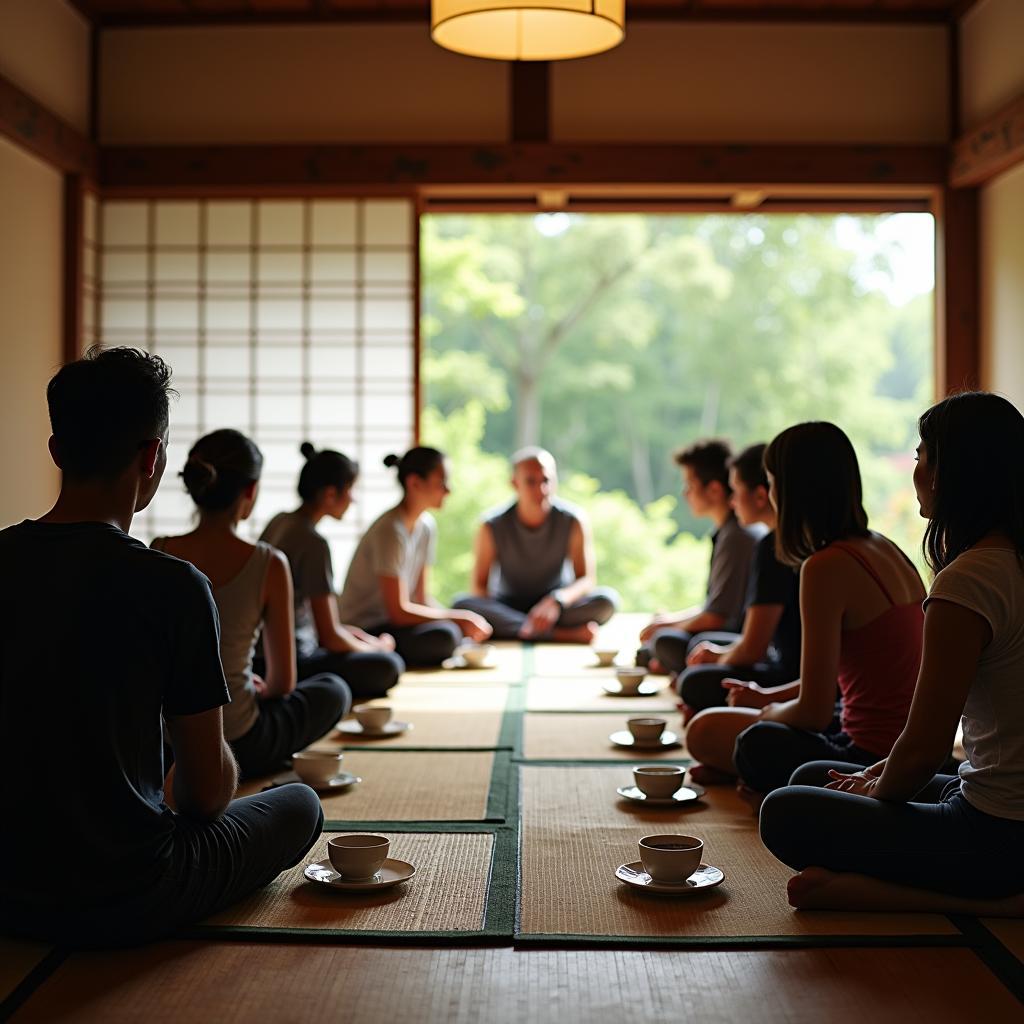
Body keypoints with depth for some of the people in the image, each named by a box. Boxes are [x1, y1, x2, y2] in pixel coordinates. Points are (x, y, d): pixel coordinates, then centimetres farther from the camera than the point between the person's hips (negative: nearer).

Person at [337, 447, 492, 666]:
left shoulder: (426, 525, 6)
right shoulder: (391, 530, -20)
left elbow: (422, 599, 8)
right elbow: (399, 612, -22)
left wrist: (462, 621, -9)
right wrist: (460, 617, -17)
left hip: (387, 622, 9)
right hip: (362, 631, -9)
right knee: (444, 637, -29)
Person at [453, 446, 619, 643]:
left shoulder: (573, 521, -9)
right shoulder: (492, 527, -9)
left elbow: (587, 580, -12)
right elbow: (479, 585, -6)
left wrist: (556, 600, -32)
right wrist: (491, 615, -27)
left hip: (561, 606, 0)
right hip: (508, 607, 0)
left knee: (608, 599, -28)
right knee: (462, 604, -32)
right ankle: (562, 634, -37)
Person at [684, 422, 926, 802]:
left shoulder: (827, 566, -20)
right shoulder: (884, 549, 7)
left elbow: (814, 711, -17)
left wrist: (768, 712, 3)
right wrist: (769, 697, 22)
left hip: (871, 763, -9)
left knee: (708, 732, 3)